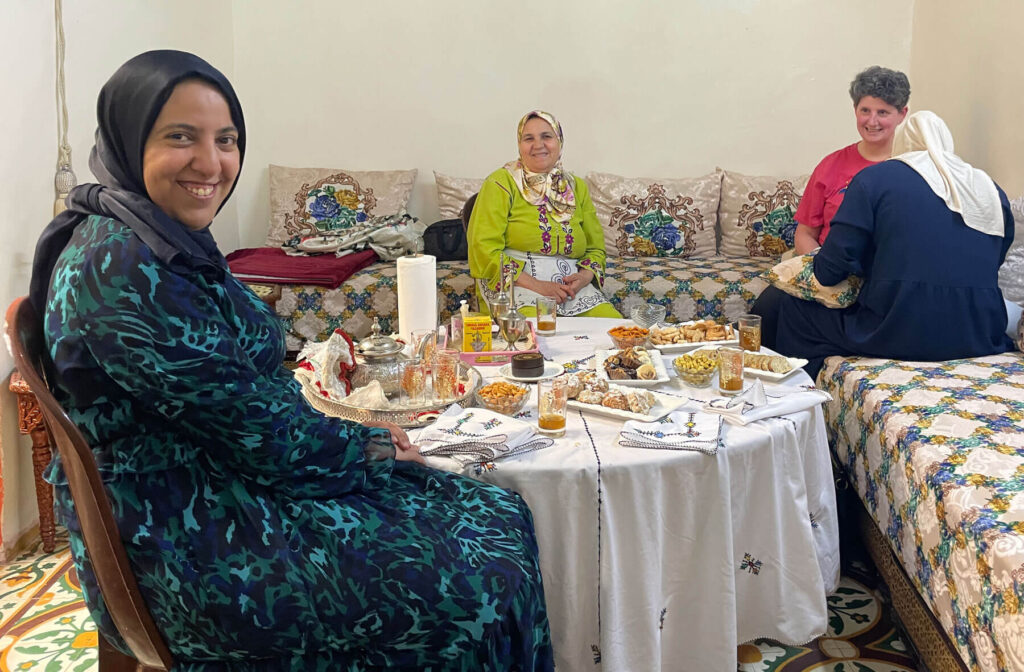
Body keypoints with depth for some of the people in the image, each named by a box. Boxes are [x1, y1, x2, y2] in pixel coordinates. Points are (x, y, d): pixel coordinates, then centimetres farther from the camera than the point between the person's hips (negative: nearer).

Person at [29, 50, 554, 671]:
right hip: (185, 545, -9)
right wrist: (366, 449, -5)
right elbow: (248, 423, -20)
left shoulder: (171, 239, 8)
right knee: (480, 591, -11)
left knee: (502, 518, 6)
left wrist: (355, 438, 3)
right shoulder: (118, 264, -22)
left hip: (230, 481, 10)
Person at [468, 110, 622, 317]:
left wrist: (583, 278, -6)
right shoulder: (501, 183, 1)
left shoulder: (577, 187, 16)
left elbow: (596, 248, 18)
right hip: (514, 283, -4)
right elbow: (484, 249, -8)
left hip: (571, 286, 4)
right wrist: (535, 285, -17)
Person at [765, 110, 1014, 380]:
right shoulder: (994, 192, 13)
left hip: (899, 334, -5)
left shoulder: (874, 178, 0)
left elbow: (829, 271, -6)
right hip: (979, 341, 5)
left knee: (793, 308, 12)